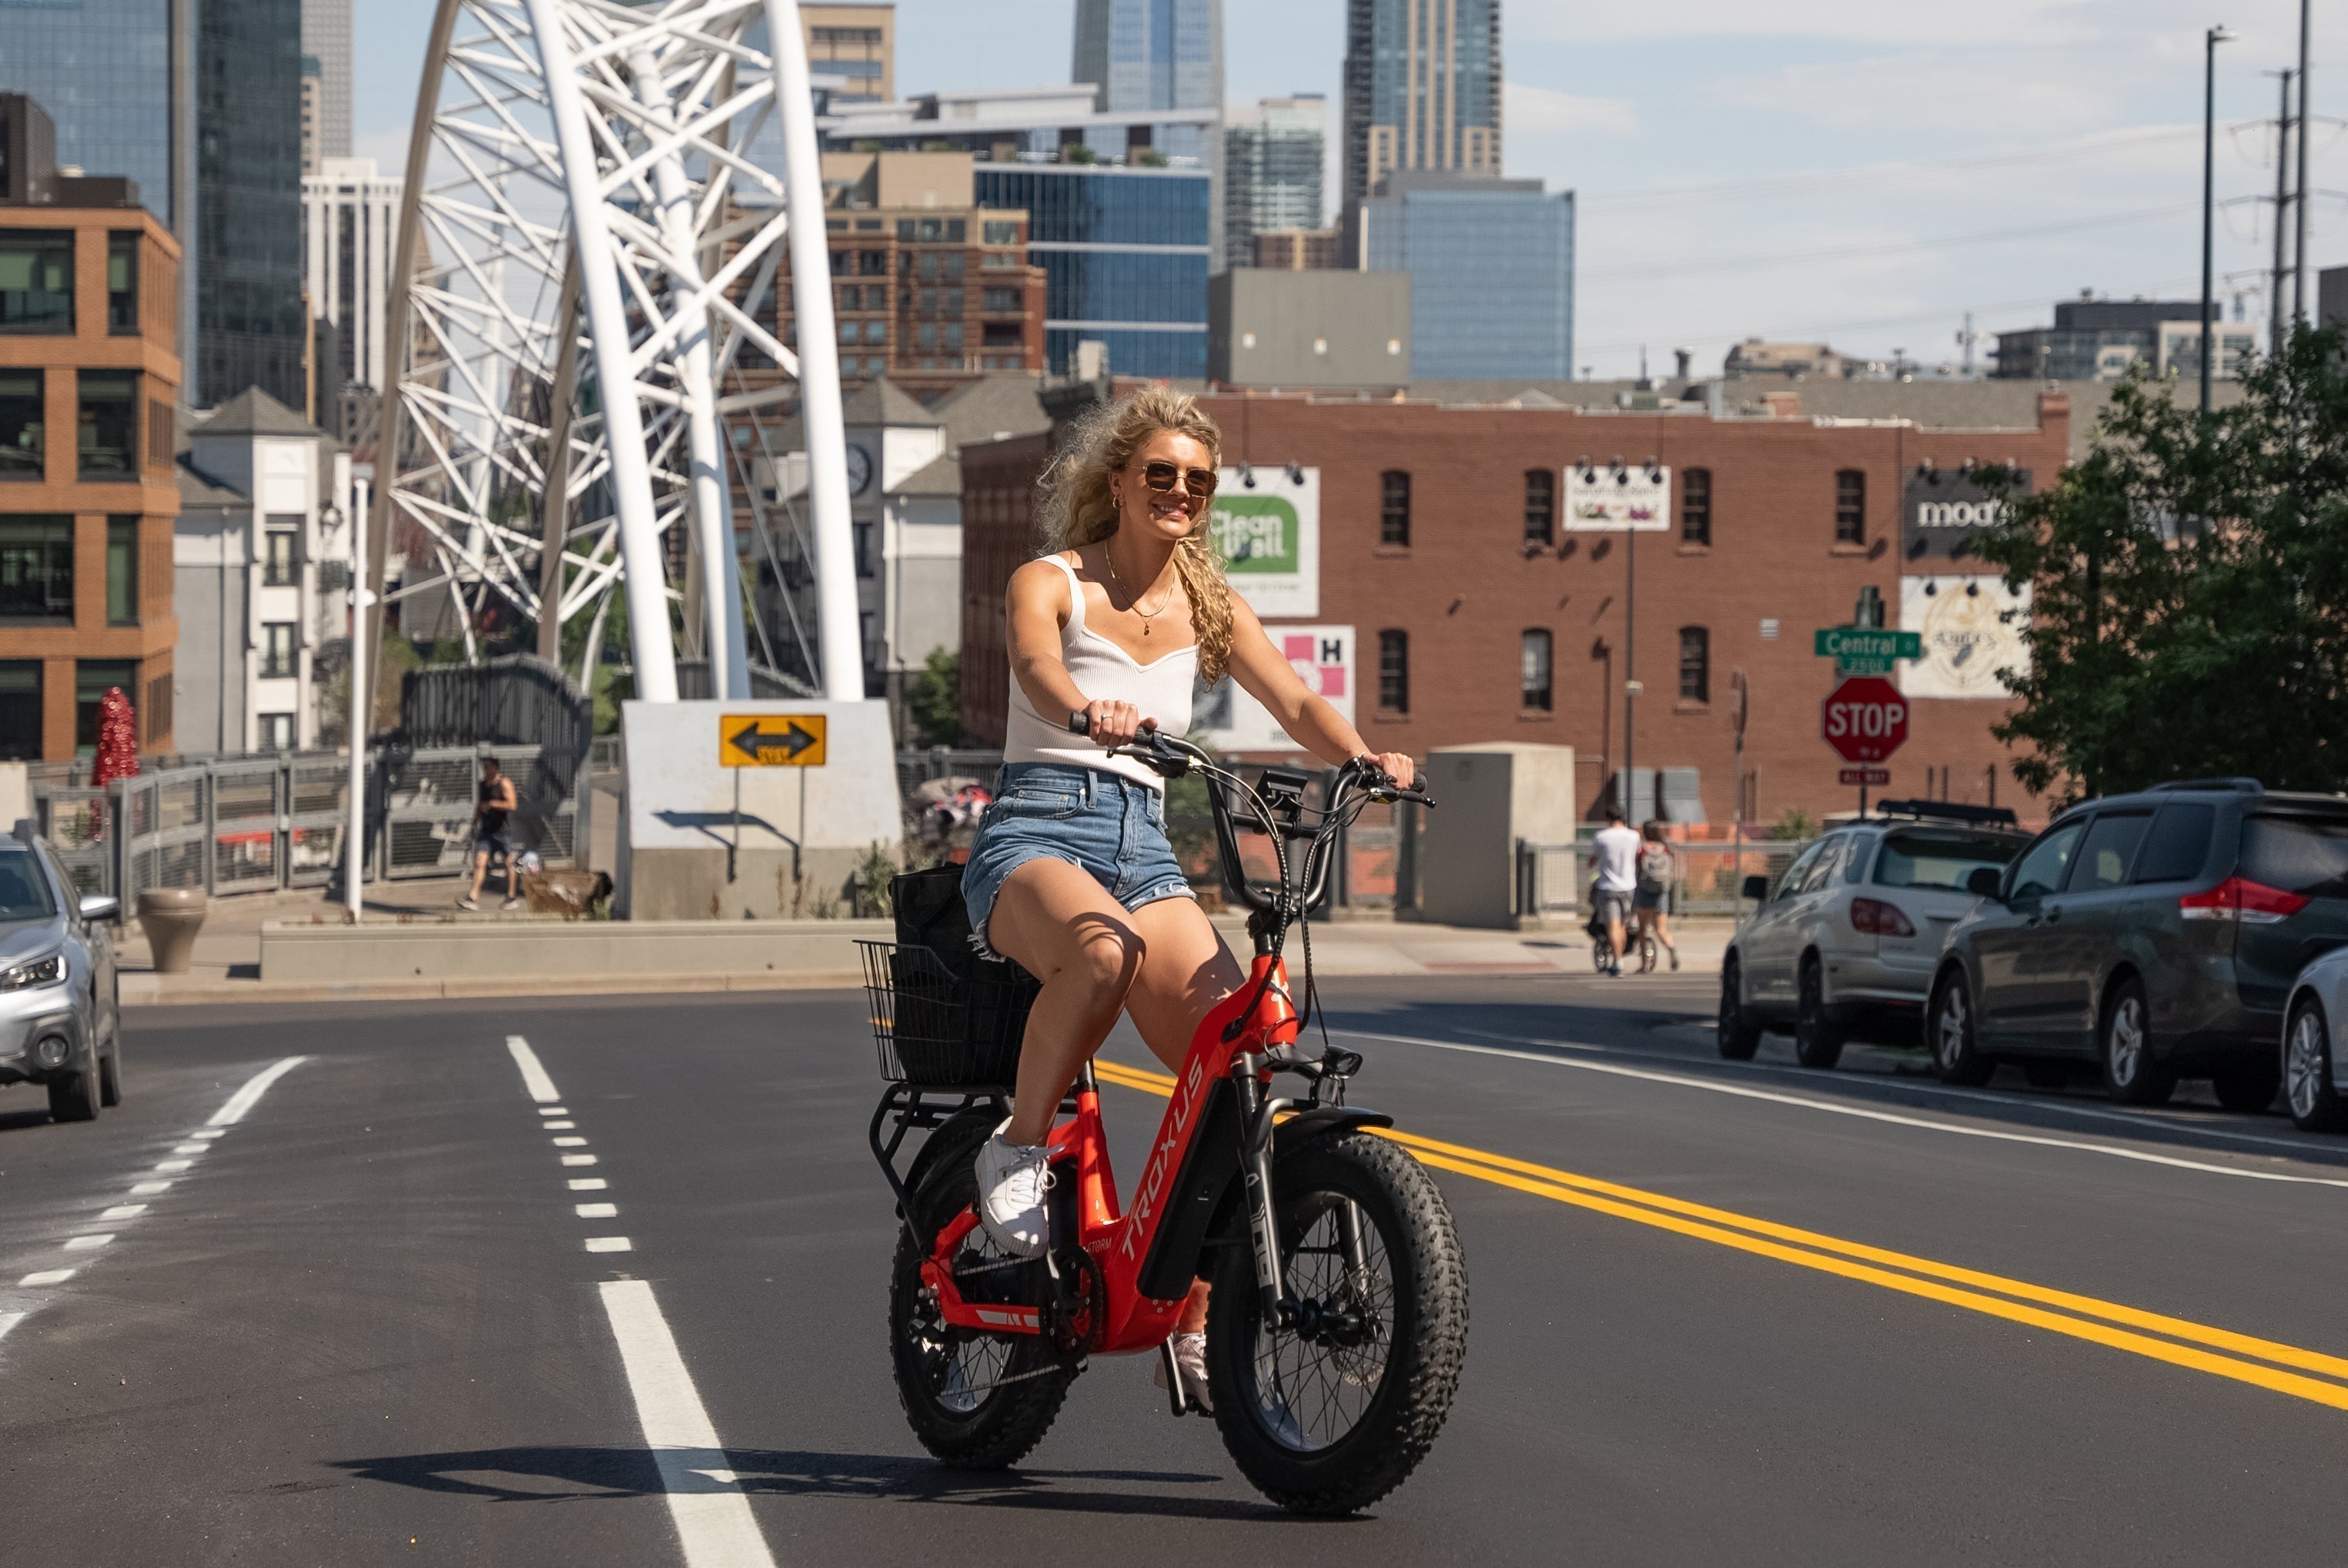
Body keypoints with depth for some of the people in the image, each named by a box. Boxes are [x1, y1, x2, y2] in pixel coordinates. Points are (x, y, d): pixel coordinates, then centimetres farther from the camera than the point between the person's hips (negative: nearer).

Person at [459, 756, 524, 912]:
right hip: (486, 829, 5)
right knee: (479, 862, -8)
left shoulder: (504, 784, -8)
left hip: (502, 830, -5)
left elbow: (512, 805, -17)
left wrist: (492, 804, -19)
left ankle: (512, 898, 18)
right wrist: (475, 823, 20)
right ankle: (473, 898, -16)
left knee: (508, 864, 6)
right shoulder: (483, 784, 13)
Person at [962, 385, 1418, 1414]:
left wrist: (1362, 757, -21)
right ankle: (1019, 1147, -18)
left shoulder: (1207, 606, 16)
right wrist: (1087, 711, -45)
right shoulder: (1051, 582, 2)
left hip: (1145, 845, 5)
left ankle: (1196, 1326, -5)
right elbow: (1038, 665, -21)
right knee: (1103, 949, -41)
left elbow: (1293, 702, 1)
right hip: (1036, 831, -5)